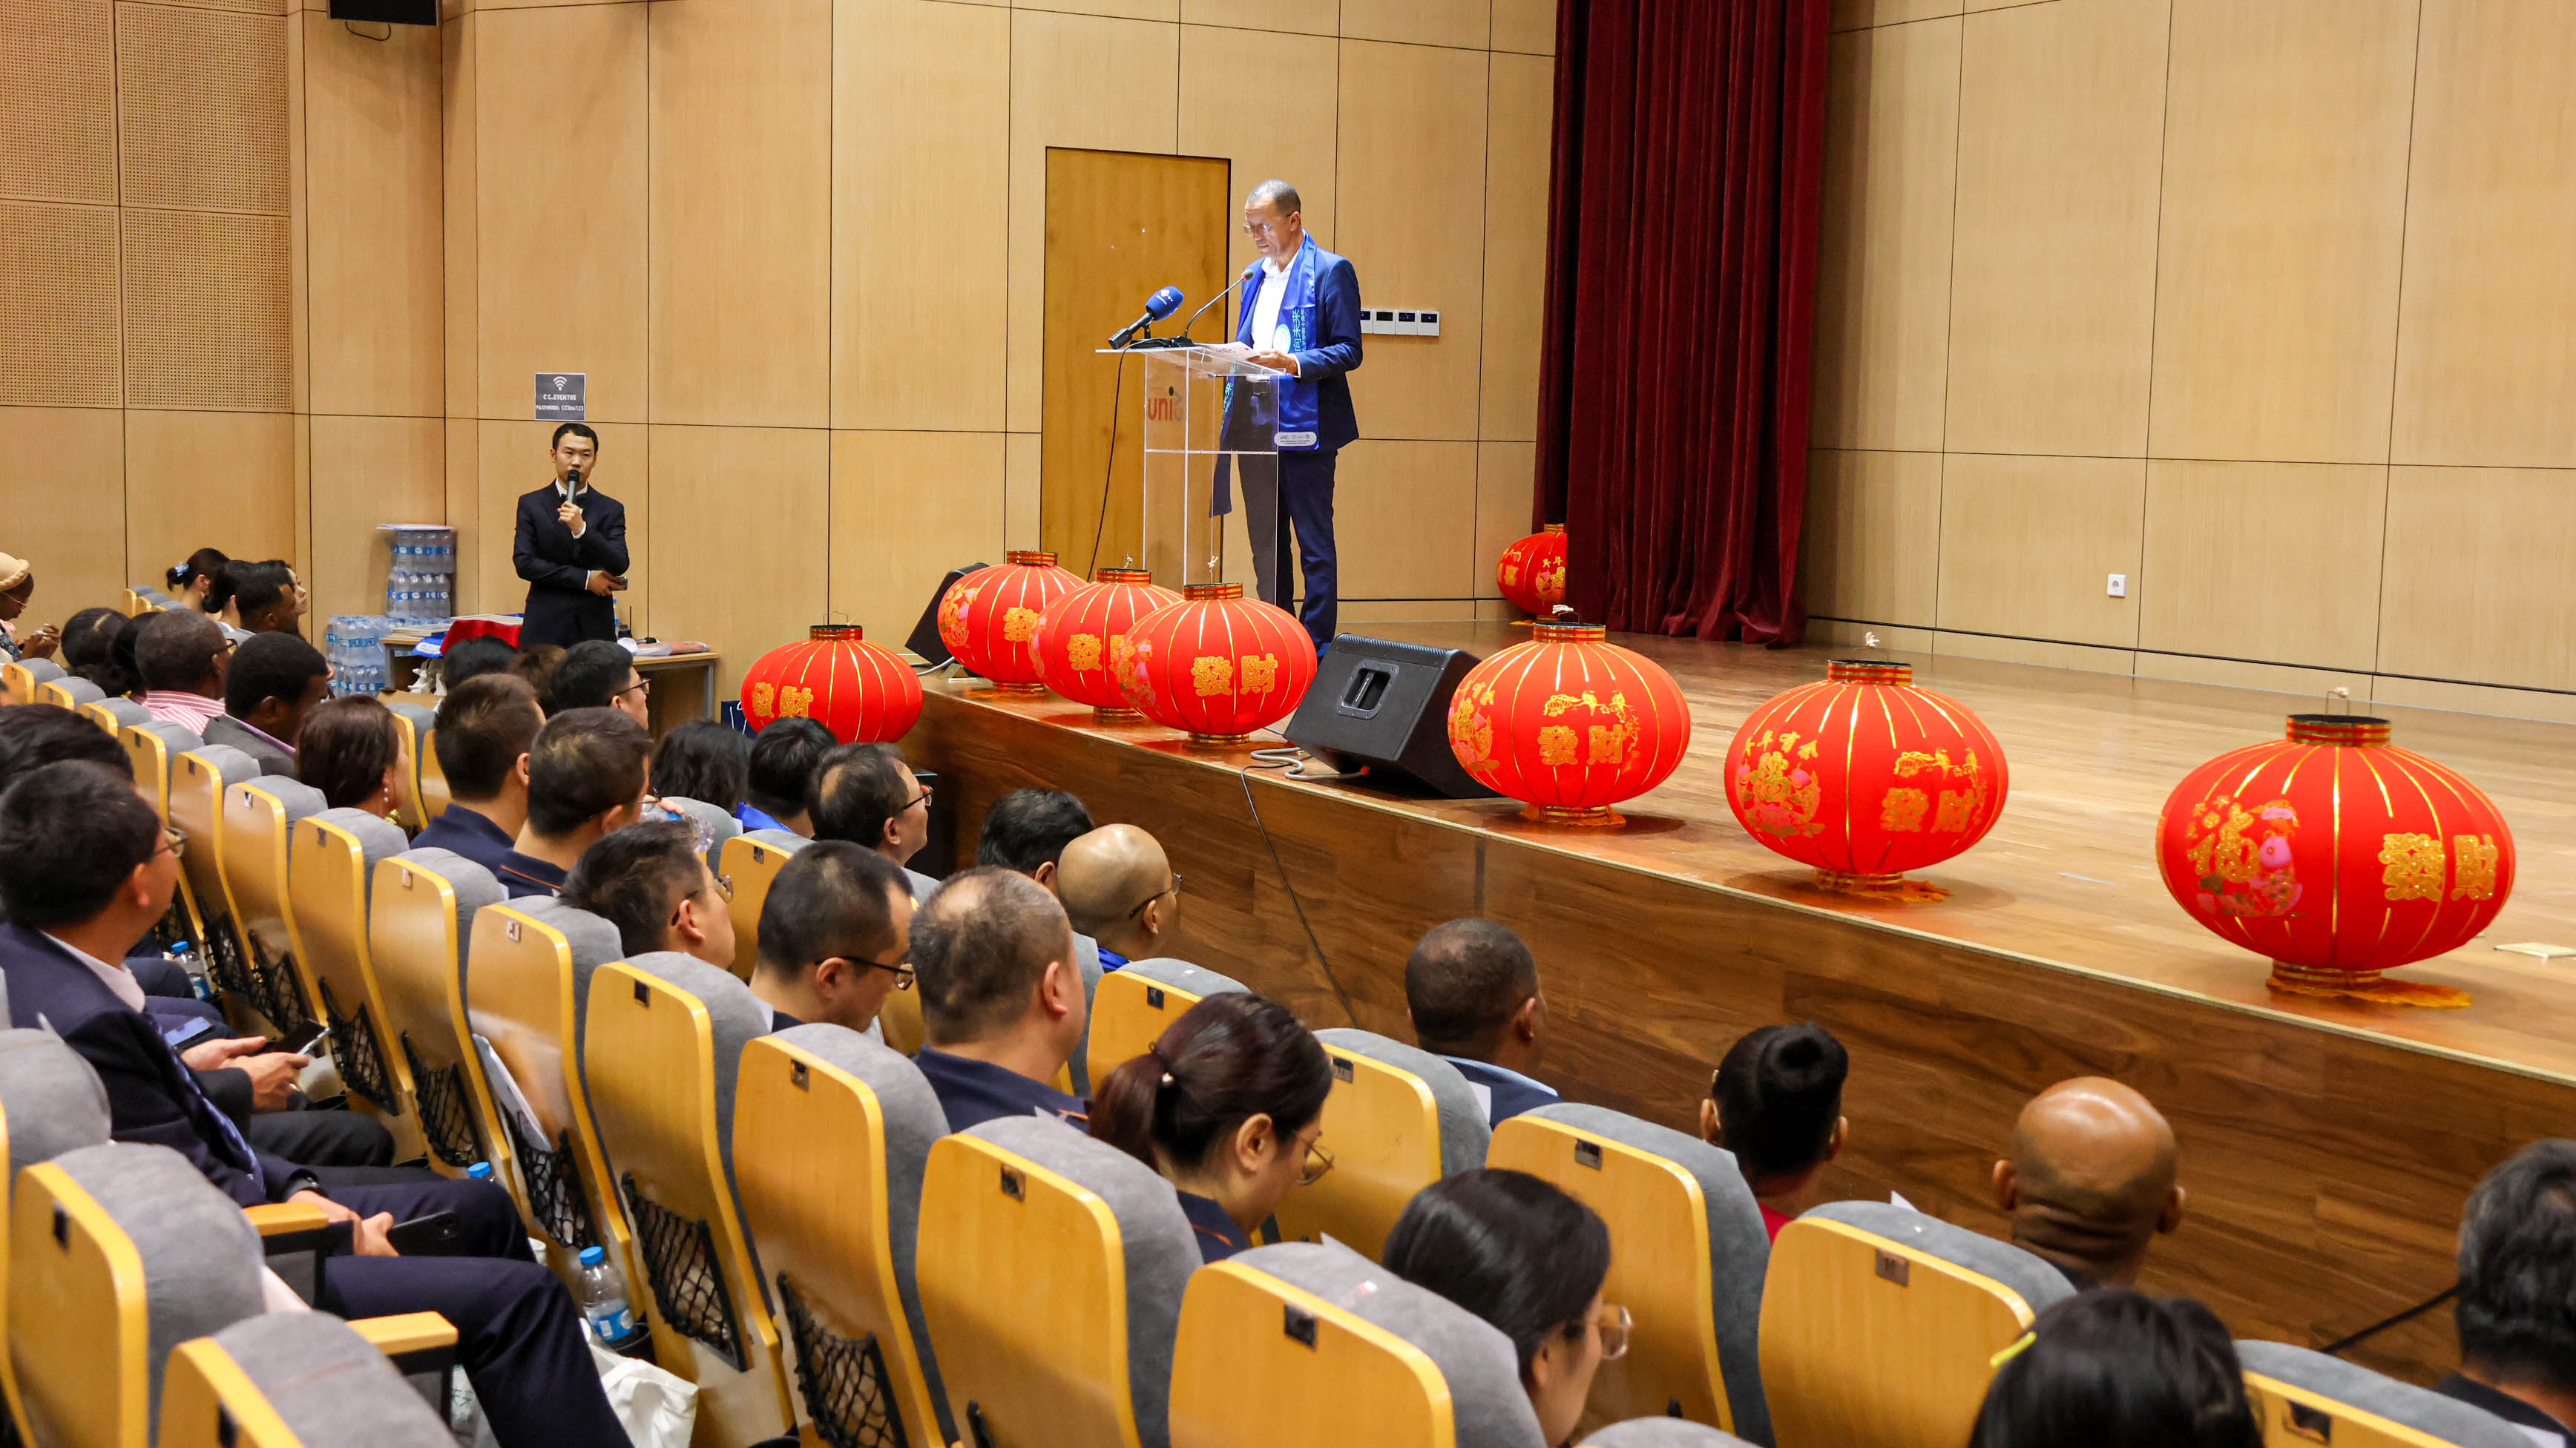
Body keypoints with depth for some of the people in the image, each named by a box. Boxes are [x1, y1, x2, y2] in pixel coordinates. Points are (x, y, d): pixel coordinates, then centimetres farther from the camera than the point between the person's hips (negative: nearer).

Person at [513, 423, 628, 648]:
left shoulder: (611, 510, 7)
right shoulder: (531, 505, 6)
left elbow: (619, 566, -6)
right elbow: (524, 563, -4)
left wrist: (582, 529, -20)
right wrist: (586, 579, -8)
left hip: (595, 629, 1)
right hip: (546, 627, -1)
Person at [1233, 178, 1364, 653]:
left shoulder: (1331, 271, -5)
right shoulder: (1256, 277, 18)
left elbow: (1349, 352, -11)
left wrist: (1292, 363, -23)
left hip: (1306, 428, -7)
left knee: (1315, 543, -3)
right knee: (1265, 542, 11)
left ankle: (1318, 643, 2)